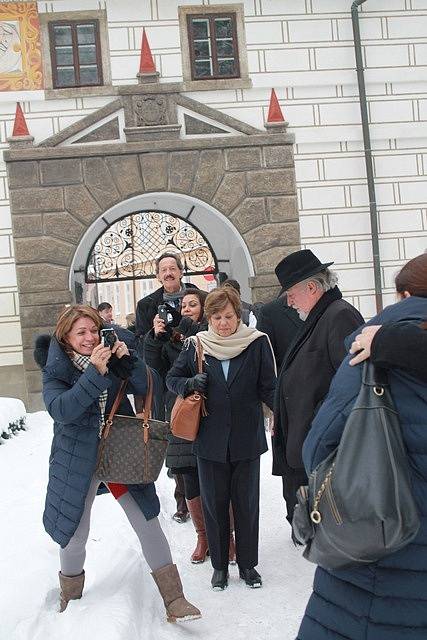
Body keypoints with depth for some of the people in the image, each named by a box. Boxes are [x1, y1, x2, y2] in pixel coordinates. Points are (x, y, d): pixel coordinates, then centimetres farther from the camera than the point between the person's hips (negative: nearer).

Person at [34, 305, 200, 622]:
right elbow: (60, 410, -25)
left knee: (148, 523, 1)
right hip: (79, 461, -2)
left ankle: (174, 600, 11)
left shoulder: (110, 356, 0)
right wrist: (95, 372, -31)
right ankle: (70, 600, 37)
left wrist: (127, 359, -22)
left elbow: (149, 387, -7)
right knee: (75, 535, 9)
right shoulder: (56, 369, -7)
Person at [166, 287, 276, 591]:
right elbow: (172, 378, 9)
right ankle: (220, 565, 28)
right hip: (210, 440, 1)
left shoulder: (257, 343, -6)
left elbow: (268, 388, -2)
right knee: (214, 504, 11)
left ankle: (248, 564, 29)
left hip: (246, 438, -1)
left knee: (247, 503, 11)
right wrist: (190, 384, -10)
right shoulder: (197, 346, -1)